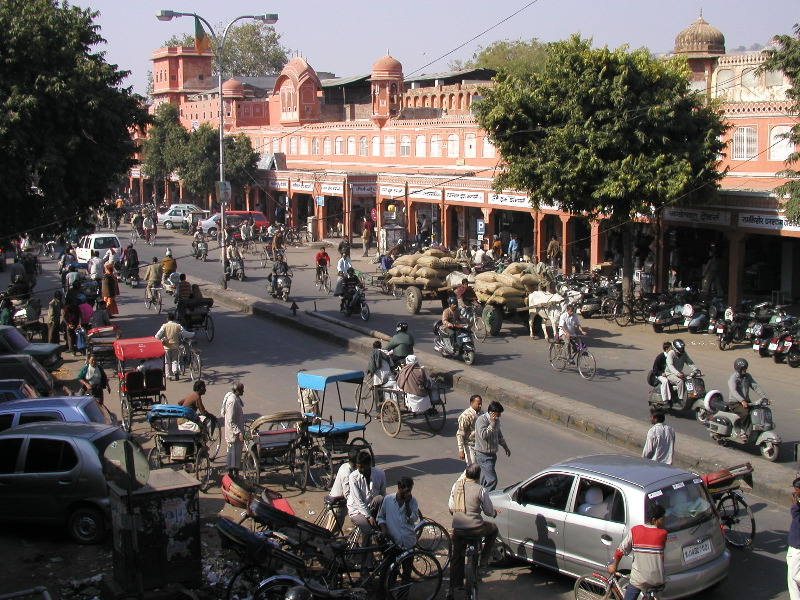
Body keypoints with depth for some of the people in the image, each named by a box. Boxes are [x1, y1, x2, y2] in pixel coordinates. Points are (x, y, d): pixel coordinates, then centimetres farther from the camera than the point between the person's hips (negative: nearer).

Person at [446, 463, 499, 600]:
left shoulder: (456, 486, 2)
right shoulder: (481, 490, -9)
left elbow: (450, 507, 13)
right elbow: (489, 511, 0)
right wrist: (494, 513, 24)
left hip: (457, 529, 4)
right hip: (475, 528, -4)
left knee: (456, 557, 20)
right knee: (493, 529, 28)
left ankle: (452, 589, 17)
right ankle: (484, 559, 25)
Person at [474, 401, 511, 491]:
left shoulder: (496, 420, 7)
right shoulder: (481, 420, -19)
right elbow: (484, 435, -32)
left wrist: (505, 446, 28)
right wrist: (492, 423, -28)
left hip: (492, 454, 9)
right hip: (483, 455, -9)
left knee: (485, 479, 17)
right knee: (492, 480, -14)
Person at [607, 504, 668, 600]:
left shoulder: (635, 530, -7)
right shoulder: (662, 533, -9)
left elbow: (621, 550, -2)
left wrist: (614, 565, 14)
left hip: (638, 580, -1)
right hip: (658, 580, 1)